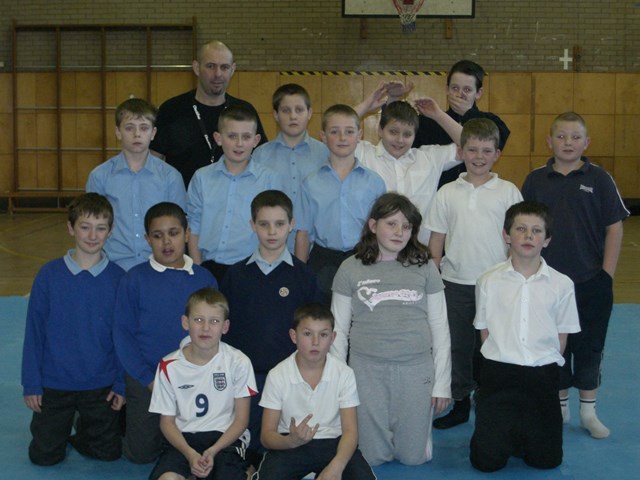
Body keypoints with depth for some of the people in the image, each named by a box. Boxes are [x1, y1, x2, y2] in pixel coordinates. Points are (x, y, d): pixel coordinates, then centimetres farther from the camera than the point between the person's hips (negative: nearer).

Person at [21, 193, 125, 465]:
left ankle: (83, 428, 37)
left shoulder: (118, 278, -8)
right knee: (44, 455, 7)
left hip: (101, 386, 0)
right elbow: (34, 332, -4)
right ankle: (64, 426, 37)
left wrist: (122, 384, -3)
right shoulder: (49, 275, -9)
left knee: (108, 452, 8)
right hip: (54, 384, 0)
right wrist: (31, 384, -4)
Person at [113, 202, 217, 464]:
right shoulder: (134, 280, -5)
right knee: (141, 453, 5)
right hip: (146, 381, -1)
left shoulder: (204, 279, -1)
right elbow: (122, 334, -4)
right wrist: (148, 379, -10)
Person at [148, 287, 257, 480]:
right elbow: (167, 420, 2)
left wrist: (213, 451, -15)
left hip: (225, 437, -1)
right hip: (184, 438, 1)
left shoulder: (238, 362, -6)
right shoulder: (169, 366, -2)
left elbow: (241, 419, -1)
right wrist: (190, 453, -15)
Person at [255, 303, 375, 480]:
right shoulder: (277, 375, -8)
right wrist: (291, 440, -31)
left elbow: (350, 430, -11)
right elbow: (267, 434, -7)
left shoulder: (344, 373, -7)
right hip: (290, 444, -1)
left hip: (332, 442, 1)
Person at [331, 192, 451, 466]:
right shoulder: (350, 269, 1)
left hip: (416, 369, 1)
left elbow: (439, 327, 5)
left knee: (413, 456, 5)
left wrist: (442, 383, 3)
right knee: (372, 457, 5)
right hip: (367, 369, 0)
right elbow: (339, 330, 4)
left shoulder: (425, 267, 3)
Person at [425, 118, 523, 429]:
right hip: (455, 283, 2)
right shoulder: (448, 193, 3)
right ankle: (460, 403, 25)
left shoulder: (508, 192, -1)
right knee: (457, 344, 11)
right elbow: (437, 238, 7)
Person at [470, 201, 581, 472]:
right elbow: (485, 331, 5)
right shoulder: (489, 281, -2)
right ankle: (507, 427, 28)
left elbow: (561, 337, 5)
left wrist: (543, 364, 1)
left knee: (546, 459, 4)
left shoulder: (561, 284, -2)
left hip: (543, 375, 1)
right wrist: (502, 360, -1)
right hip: (499, 372, 0)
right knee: (487, 460, -3)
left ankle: (523, 427, 33)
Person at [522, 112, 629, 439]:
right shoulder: (536, 180, 1)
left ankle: (588, 412, 24)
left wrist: (607, 275, -6)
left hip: (591, 281, -1)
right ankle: (560, 407, 27)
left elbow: (614, 228, -2)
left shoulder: (598, 179, -3)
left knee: (589, 347, 9)